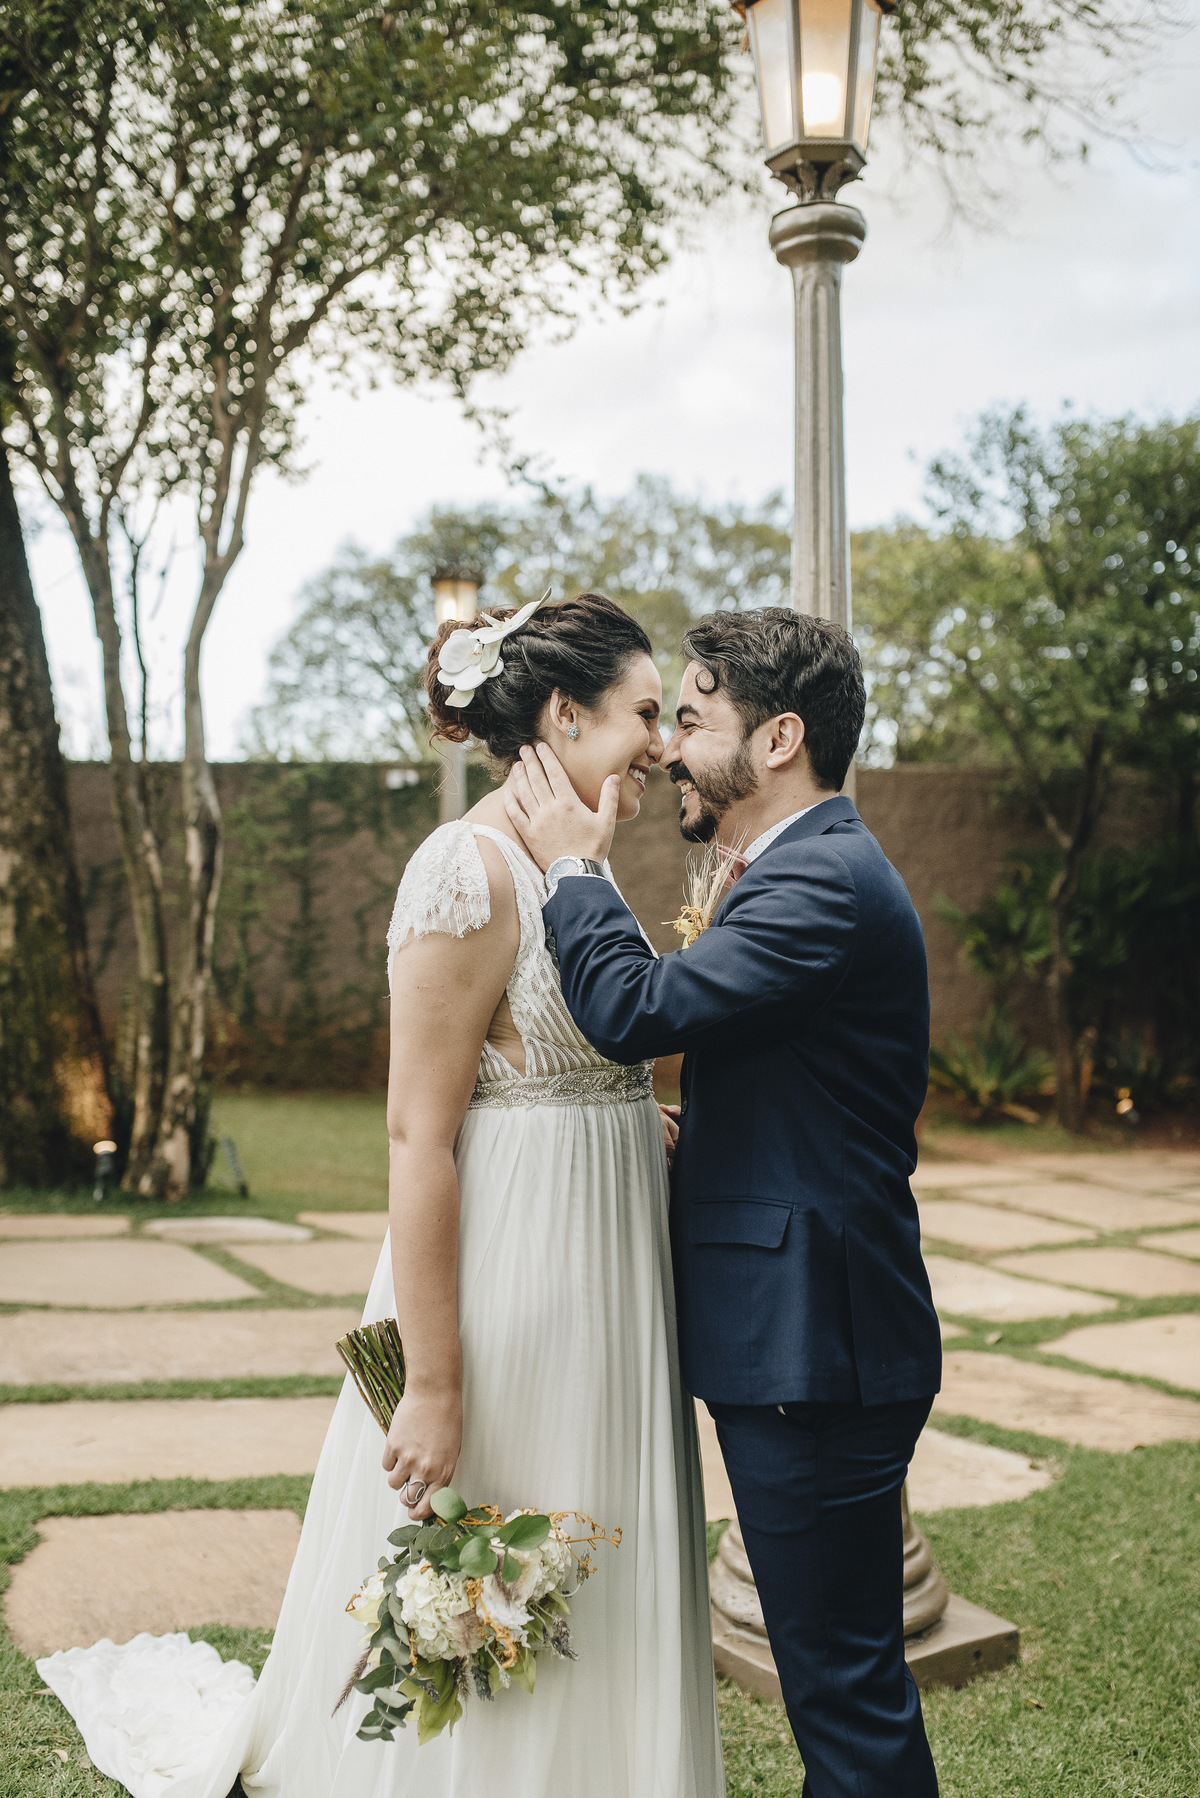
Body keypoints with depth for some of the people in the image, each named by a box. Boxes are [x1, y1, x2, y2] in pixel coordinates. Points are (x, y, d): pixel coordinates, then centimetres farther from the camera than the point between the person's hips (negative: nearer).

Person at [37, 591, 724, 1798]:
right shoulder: (470, 872, -18)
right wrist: (433, 1385, -22)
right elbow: (419, 1134, -21)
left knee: (575, 1626, 19)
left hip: (592, 1291, 9)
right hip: (505, 1291, -9)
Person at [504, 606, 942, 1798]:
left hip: (813, 1351, -11)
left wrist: (572, 868, -12)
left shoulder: (826, 881, -18)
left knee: (846, 1680, 1)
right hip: (797, 1340, 11)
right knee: (836, 1667, 21)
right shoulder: (806, 872, 16)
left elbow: (636, 1010, -26)